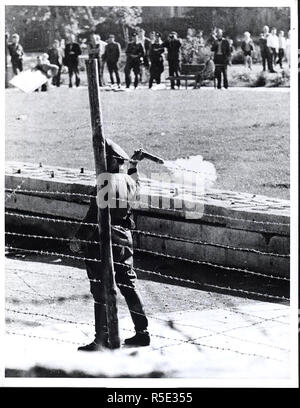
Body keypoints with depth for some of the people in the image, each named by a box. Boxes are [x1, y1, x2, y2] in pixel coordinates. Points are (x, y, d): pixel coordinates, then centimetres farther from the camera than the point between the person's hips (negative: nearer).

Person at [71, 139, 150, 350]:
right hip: (125, 238, 8)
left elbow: (95, 215, -21)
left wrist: (79, 237, -17)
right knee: (129, 286, 15)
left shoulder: (107, 183, -18)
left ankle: (102, 339, 0)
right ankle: (142, 332, 19)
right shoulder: (129, 181, 6)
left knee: (101, 291, -2)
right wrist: (134, 165, 44)